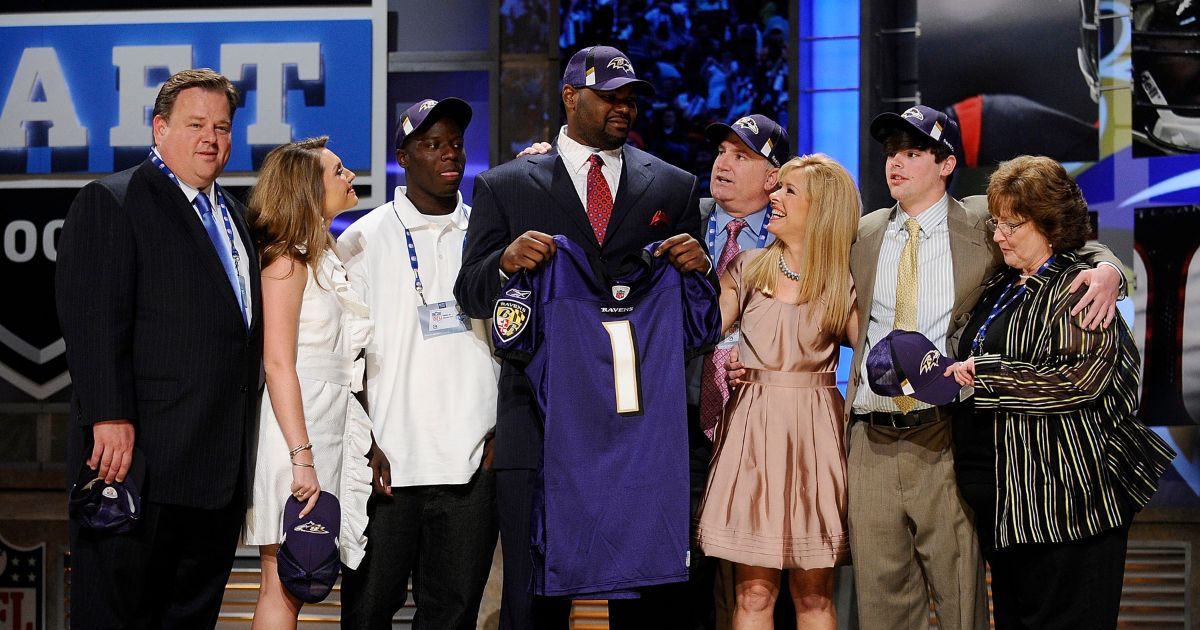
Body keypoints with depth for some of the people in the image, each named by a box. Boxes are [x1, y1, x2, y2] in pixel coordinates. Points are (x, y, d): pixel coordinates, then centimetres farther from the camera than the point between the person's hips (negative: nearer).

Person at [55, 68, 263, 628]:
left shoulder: (232, 214, 19)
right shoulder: (110, 203, -6)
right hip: (141, 455, -8)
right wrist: (110, 419, -23)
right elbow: (91, 321, -15)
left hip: (220, 463, 8)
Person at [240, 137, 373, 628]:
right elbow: (277, 364, -15)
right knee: (284, 589, -9)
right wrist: (301, 457, -22)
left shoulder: (325, 260, 20)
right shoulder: (288, 259, -7)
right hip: (295, 427, -8)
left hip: (327, 430, 8)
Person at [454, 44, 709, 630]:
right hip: (539, 427, -1)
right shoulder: (504, 186, 9)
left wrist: (698, 269, -10)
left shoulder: (674, 187, 13)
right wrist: (506, 262, -16)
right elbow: (470, 296, 6)